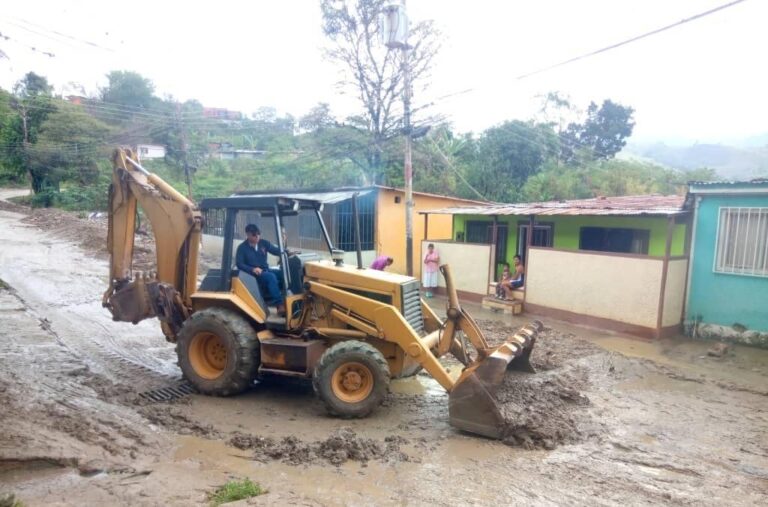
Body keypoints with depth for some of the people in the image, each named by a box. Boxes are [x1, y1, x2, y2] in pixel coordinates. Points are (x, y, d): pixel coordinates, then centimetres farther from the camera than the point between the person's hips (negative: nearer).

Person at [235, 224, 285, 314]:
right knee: (271, 277, -35)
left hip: (266, 271, 5)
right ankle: (280, 305, -40)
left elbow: (277, 251, 3)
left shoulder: (263, 243, 8)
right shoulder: (242, 248, -3)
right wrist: (252, 269, -25)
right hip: (254, 274, -5)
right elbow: (239, 264, -9)